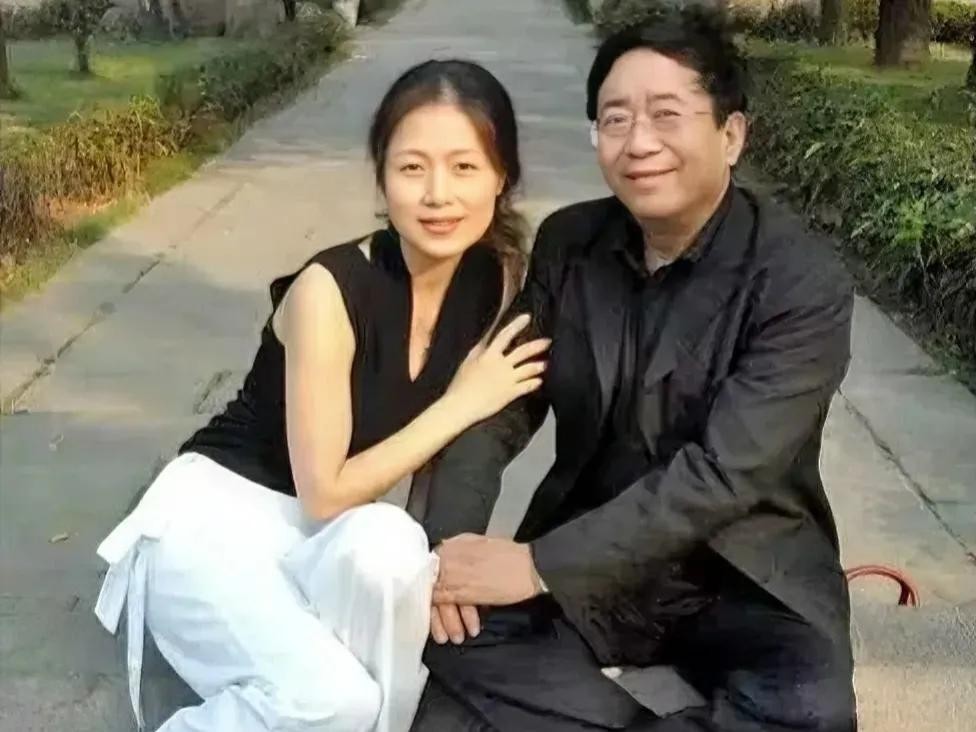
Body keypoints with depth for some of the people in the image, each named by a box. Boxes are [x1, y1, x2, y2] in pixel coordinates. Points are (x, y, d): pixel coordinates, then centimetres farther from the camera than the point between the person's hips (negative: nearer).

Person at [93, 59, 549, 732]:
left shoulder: (498, 281, -7)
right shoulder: (329, 289, -23)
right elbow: (325, 494, -20)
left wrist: (434, 562, -14)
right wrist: (461, 402, -18)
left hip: (328, 537, 4)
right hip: (216, 517, -4)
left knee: (390, 546, -33)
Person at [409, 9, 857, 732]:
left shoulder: (804, 280, -16)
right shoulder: (566, 244, -1)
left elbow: (725, 472, -24)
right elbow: (500, 402, 0)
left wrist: (537, 565, -27)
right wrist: (448, 544, -18)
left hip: (742, 580, -3)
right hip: (586, 567, 3)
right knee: (455, 636, -22)